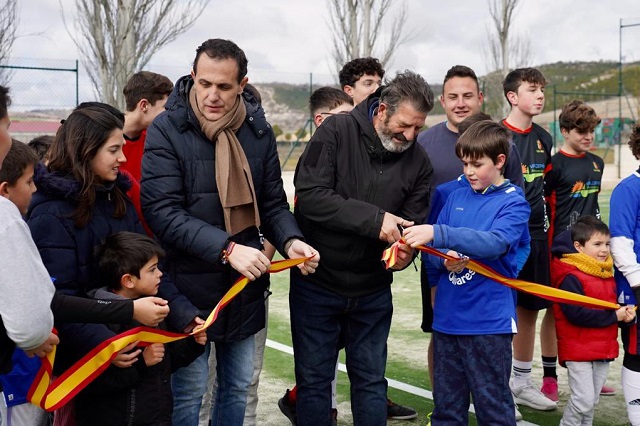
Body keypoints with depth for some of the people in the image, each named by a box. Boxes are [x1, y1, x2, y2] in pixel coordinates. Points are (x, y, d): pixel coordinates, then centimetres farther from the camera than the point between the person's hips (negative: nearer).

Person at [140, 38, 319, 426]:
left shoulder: (258, 130, 1)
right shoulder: (166, 131, -13)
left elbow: (273, 203, 7)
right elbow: (164, 212, -19)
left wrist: (290, 241, -13)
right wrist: (227, 249, -28)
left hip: (246, 285, 5)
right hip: (189, 288, -4)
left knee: (239, 385, 17)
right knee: (189, 391, 5)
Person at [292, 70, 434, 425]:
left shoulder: (418, 161, 0)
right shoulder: (337, 131, -13)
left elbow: (415, 221, 0)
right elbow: (309, 196, -23)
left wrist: (406, 250, -24)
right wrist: (374, 219, -27)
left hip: (373, 290, 3)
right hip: (317, 282, -3)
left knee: (371, 381, 13)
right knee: (314, 380, 8)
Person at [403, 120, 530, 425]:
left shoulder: (513, 203, -5)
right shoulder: (456, 197, 10)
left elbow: (494, 242, -24)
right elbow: (433, 252, 10)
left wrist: (439, 234, -34)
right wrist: (445, 259, -14)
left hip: (489, 321, -5)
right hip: (447, 318, 5)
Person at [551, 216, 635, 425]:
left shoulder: (607, 274, 10)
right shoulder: (571, 277, -17)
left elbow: (613, 304, 18)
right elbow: (577, 314, -26)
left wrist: (626, 313, -6)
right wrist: (614, 316, -20)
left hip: (603, 349, 8)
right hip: (578, 350, -8)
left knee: (593, 400, 15)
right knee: (584, 399, -8)